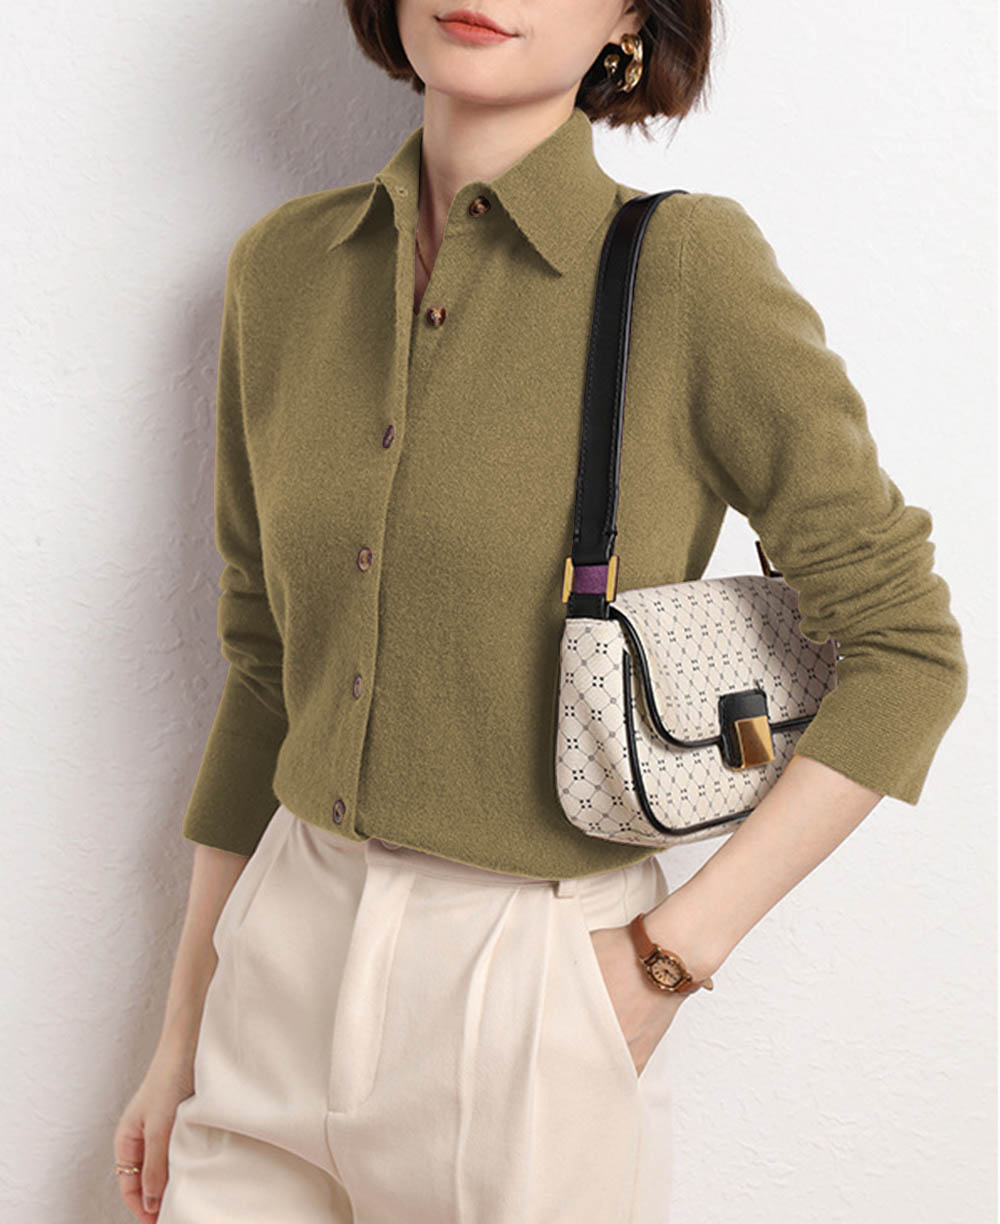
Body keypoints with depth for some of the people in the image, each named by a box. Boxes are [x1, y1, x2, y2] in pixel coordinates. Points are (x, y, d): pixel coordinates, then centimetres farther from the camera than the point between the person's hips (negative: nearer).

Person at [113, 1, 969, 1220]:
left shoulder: (686, 264, -13)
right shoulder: (284, 267, 0)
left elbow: (905, 649, -9)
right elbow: (266, 664, 7)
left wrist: (671, 955, -13)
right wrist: (183, 1031, 11)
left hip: (527, 984, -4)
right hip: (287, 959, 4)